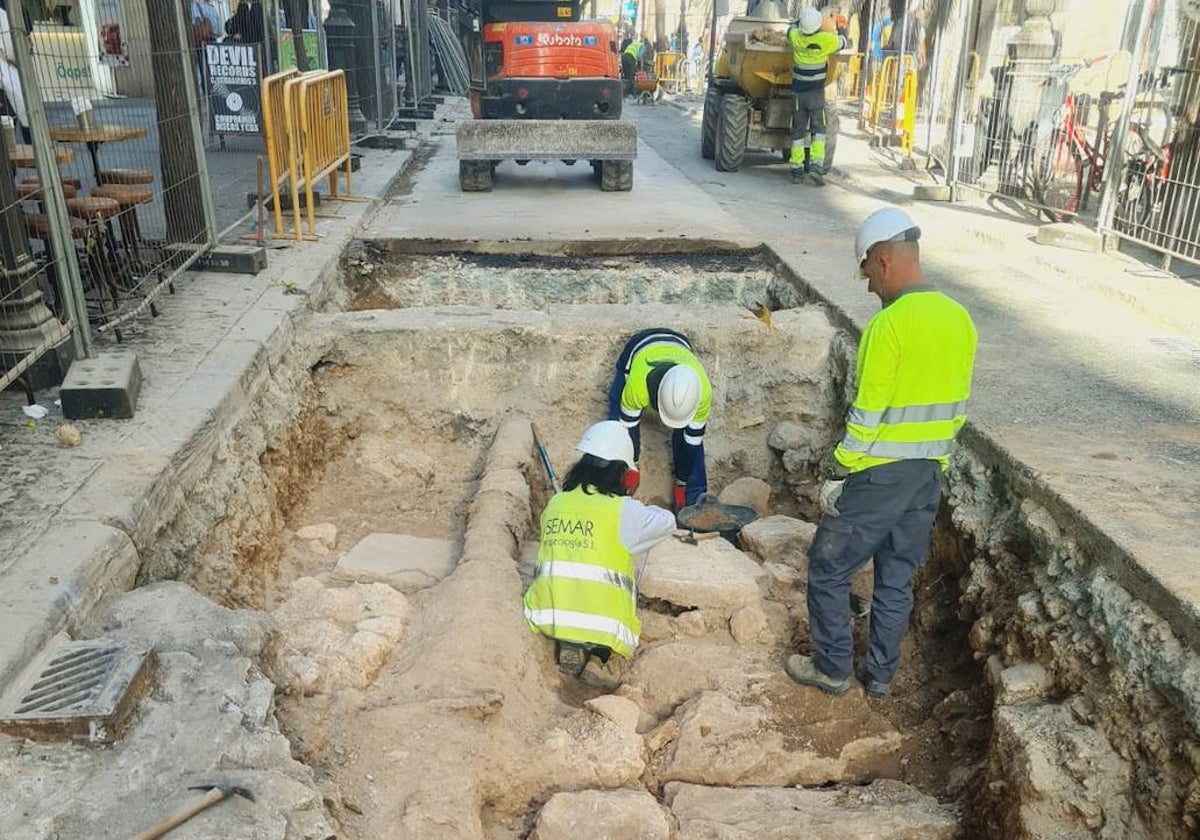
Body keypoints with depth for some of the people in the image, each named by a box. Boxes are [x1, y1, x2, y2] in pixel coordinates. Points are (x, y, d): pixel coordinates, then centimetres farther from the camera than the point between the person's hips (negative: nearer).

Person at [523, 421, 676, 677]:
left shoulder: (555, 503, 9)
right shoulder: (624, 511, -4)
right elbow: (667, 523, 12)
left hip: (545, 616, 3)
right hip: (603, 624, -3)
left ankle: (566, 641, 5)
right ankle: (593, 647, 2)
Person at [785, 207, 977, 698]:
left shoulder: (890, 324, -21)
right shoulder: (959, 319, 3)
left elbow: (867, 414, -20)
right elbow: (957, 406, 10)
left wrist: (837, 474, -10)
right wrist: (934, 461, 20)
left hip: (878, 475, -8)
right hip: (926, 476, 8)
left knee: (827, 569, 10)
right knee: (897, 579, 18)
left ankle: (833, 669, 21)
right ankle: (880, 675, 30)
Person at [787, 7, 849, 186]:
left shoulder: (796, 37, -5)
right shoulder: (827, 40, -10)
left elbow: (791, 29, 20)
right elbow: (845, 43, 11)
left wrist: (801, 20, 35)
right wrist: (842, 32, 31)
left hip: (799, 91, 2)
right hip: (817, 91, -2)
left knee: (798, 130, 7)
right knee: (818, 129, 1)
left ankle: (796, 171, 6)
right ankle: (816, 167, -15)